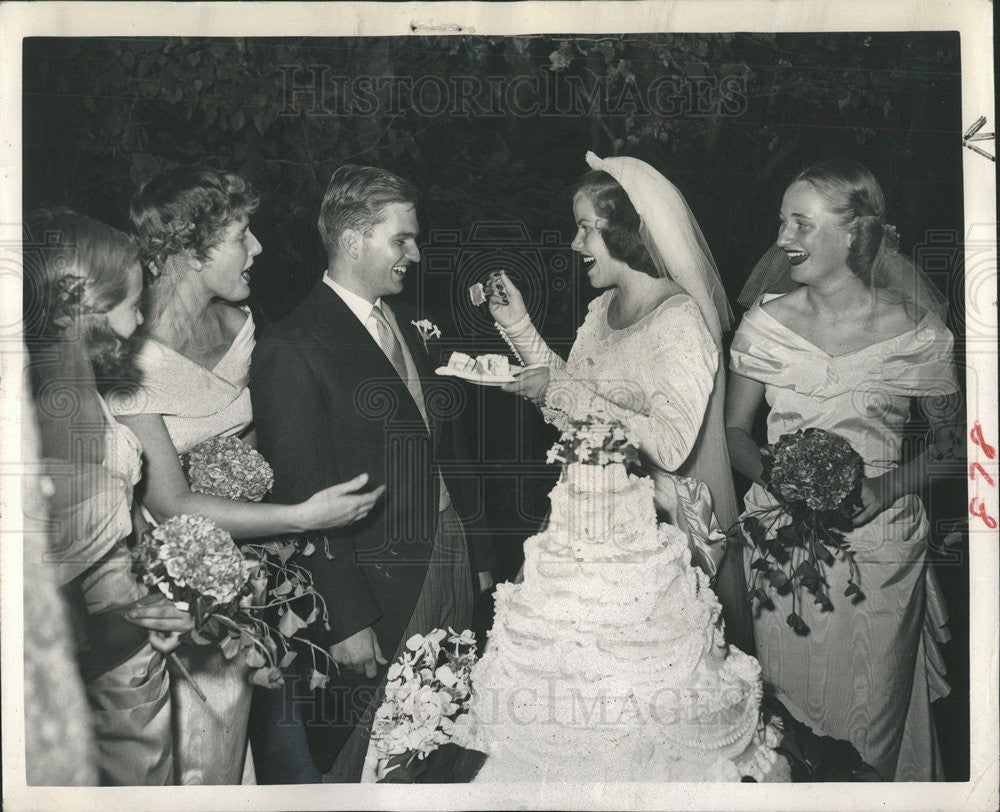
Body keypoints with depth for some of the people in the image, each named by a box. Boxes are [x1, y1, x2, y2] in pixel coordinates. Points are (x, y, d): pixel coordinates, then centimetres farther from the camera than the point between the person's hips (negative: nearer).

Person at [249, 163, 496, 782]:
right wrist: (347, 621, -15)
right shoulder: (291, 351, -15)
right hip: (378, 583, -7)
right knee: (368, 758, 8)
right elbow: (303, 496, -16)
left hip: (450, 551, 7)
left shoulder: (405, 320, 10)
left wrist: (480, 550, 13)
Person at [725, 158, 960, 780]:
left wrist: (887, 488, -14)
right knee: (784, 713, 14)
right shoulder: (766, 322, -1)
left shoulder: (914, 330, -8)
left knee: (872, 717, 11)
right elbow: (735, 429, 8)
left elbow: (953, 442, 3)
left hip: (875, 541, -2)